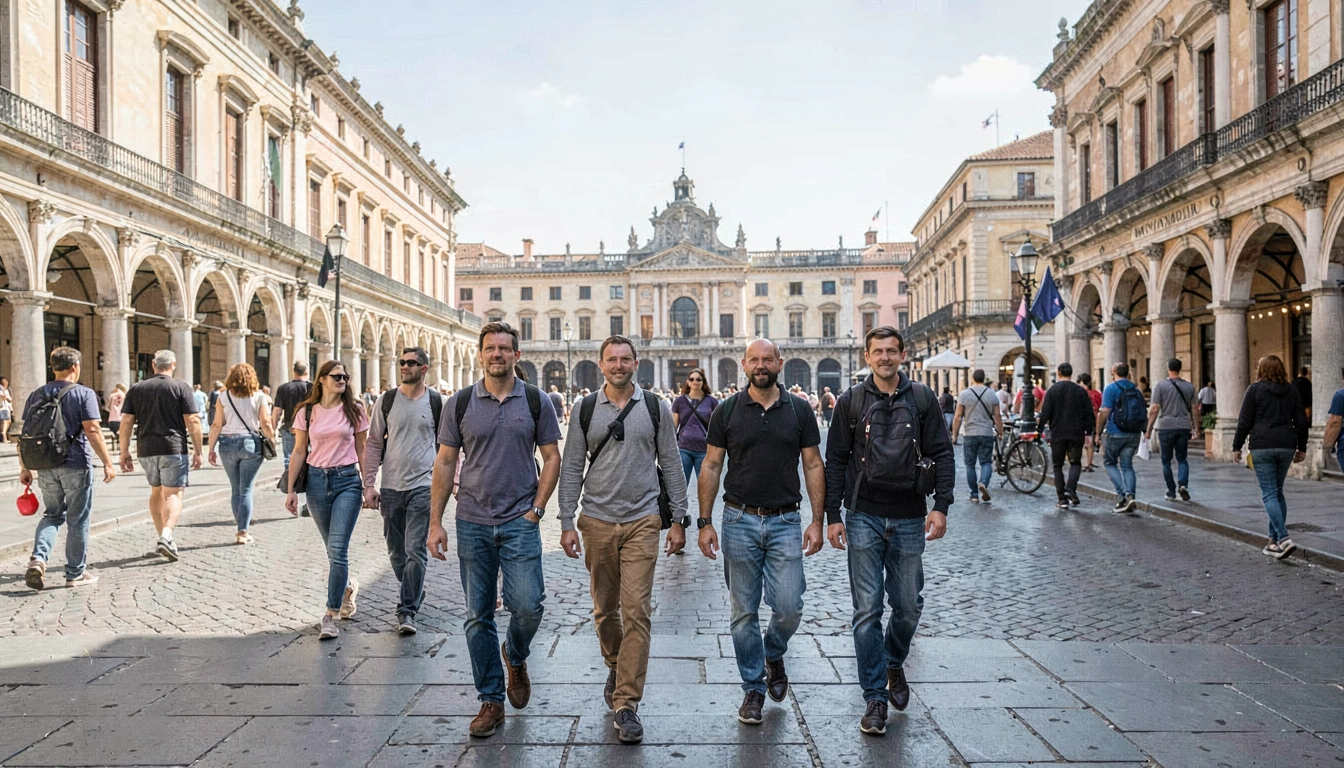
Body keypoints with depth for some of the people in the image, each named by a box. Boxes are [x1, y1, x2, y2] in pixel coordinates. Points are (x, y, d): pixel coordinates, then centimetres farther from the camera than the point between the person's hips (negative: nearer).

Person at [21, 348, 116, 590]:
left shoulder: (36, 395, 8)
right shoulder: (84, 393, -8)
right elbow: (92, 430, -15)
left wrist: (24, 468, 15)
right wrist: (107, 463, -12)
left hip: (45, 466, 5)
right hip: (75, 465, -5)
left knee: (53, 514, 20)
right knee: (77, 520, 6)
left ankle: (38, 559, -1)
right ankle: (76, 573, 13)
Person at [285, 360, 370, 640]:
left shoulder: (354, 410, 2)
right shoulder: (307, 412, 5)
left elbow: (362, 450, 5)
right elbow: (299, 452, 7)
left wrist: (369, 486, 3)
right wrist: (291, 490, 3)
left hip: (347, 480, -2)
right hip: (317, 480, 2)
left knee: (337, 548, -11)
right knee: (333, 549, 11)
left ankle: (330, 616, -5)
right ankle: (348, 586, 41)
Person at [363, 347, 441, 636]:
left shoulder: (437, 402, 0)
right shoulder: (386, 400, 4)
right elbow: (374, 443, 6)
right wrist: (369, 484, -1)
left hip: (423, 485, -3)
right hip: (390, 487, 3)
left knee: (416, 551, -7)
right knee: (396, 551, 13)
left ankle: (407, 611, 0)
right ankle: (415, 593, 35)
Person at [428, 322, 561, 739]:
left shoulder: (536, 402, 2)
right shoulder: (460, 403, 3)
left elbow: (551, 457, 4)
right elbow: (445, 462, 6)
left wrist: (537, 508, -5)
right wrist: (435, 522, 2)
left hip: (520, 522, -1)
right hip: (472, 524, 2)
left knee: (527, 605, -10)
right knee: (478, 616, 7)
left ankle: (515, 657, 25)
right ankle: (490, 701, 21)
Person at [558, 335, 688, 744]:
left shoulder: (656, 408, 3)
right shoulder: (586, 410, 4)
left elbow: (671, 466, 5)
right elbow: (571, 468, 4)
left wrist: (678, 520, 2)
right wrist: (566, 523, -2)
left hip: (642, 522, -1)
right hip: (597, 522, 2)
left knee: (636, 612, -6)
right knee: (604, 610, 14)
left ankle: (627, 704, 2)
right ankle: (616, 667, 41)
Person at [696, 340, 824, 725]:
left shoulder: (799, 410, 3)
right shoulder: (726, 412, 1)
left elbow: (813, 466, 5)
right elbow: (711, 467, 3)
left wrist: (817, 521, -2)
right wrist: (705, 523, -2)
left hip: (785, 522, 0)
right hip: (739, 521, 0)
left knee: (789, 608, -2)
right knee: (744, 612, 6)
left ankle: (773, 655, 30)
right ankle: (753, 687, 23)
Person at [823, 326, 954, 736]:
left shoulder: (922, 398, 4)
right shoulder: (851, 401, 2)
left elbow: (941, 453, 3)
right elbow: (835, 460, 3)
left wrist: (941, 506, -8)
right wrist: (832, 516, -1)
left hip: (909, 518, 1)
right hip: (864, 518, -1)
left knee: (908, 605, 10)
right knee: (868, 610, 1)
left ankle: (894, 663, 38)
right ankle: (875, 696, 11)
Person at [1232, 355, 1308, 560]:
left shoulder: (1254, 389, -2)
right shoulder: (1291, 390, 11)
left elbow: (1244, 421, -4)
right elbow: (1301, 421, 11)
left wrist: (1237, 447, 2)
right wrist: (1301, 448, 19)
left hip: (1262, 446, -5)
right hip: (1287, 445, 5)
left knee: (1269, 494, -4)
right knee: (1278, 492, 15)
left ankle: (1284, 539, -18)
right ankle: (1274, 540, 16)